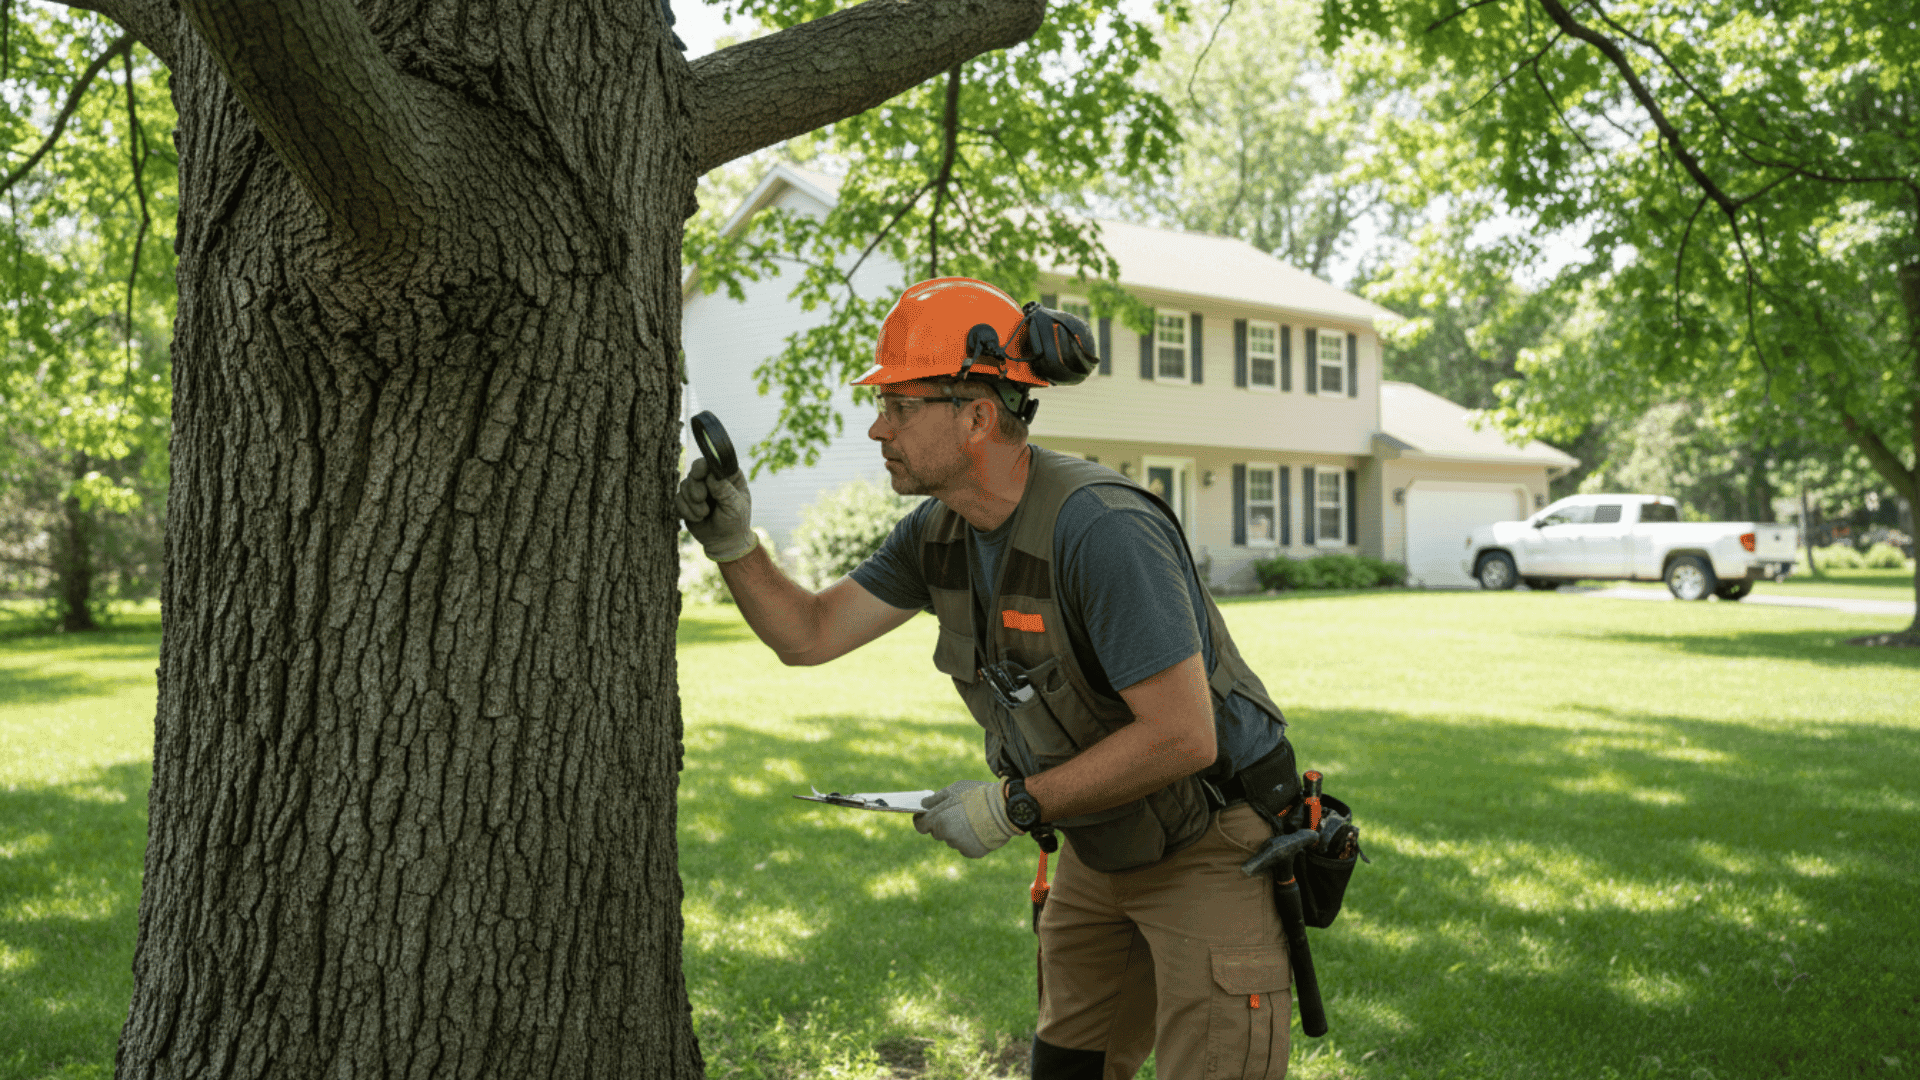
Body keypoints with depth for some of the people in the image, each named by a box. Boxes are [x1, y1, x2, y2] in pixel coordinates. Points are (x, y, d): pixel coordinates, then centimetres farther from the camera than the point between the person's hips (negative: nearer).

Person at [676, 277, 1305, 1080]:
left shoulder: (1099, 530, -30)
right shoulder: (940, 532, -3)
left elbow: (1181, 736, -31)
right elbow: (810, 635, 2)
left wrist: (1013, 807, -24)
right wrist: (733, 545, -15)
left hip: (1210, 853, -8)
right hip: (1100, 852, 8)